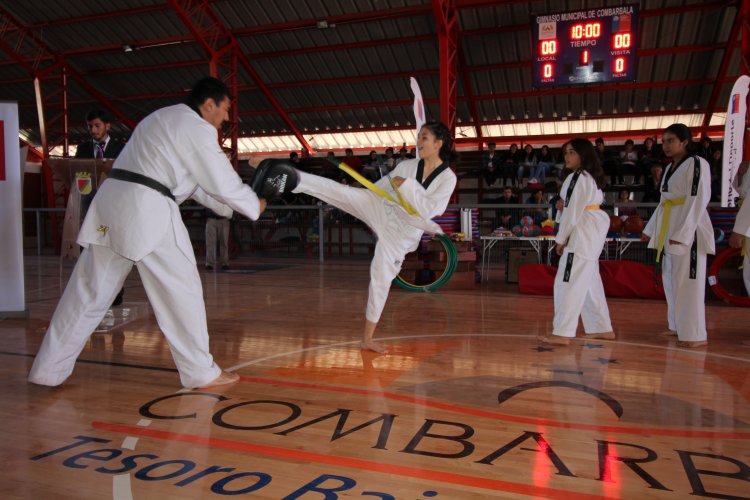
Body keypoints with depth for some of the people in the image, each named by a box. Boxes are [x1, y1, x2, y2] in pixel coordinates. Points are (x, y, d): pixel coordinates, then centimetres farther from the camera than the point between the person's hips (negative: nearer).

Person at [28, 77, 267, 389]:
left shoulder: (163, 118, 27)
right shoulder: (197, 128, -3)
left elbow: (192, 180, 28)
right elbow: (223, 181, -3)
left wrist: (228, 206, 24)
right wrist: (254, 206, 14)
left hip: (112, 203, 9)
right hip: (146, 211, -9)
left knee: (89, 290, 12)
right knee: (181, 289, 0)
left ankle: (49, 370, 20)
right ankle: (201, 372, 8)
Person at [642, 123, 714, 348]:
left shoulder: (698, 164, -9)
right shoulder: (670, 168, 16)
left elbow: (699, 200, -16)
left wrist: (683, 233, -22)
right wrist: (650, 228, 20)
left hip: (688, 228, -9)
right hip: (668, 229, 9)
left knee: (688, 281, -8)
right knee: (671, 279, 14)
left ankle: (695, 334, -1)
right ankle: (678, 325, 26)